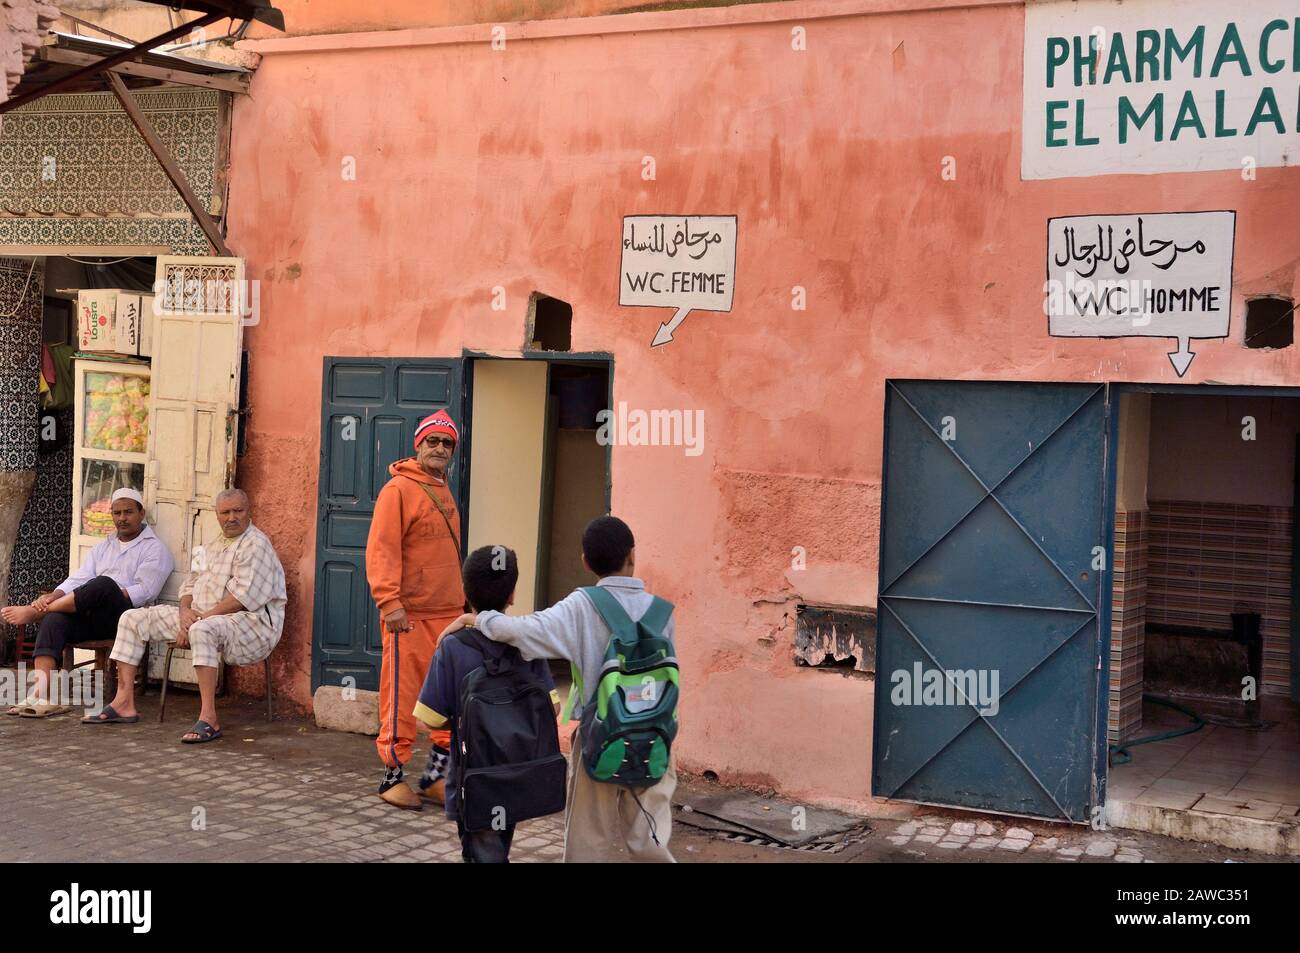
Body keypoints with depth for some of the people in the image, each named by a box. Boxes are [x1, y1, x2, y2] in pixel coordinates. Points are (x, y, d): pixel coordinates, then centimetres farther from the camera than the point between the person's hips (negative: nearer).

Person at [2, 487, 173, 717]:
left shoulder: (154, 549, 7)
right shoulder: (104, 547, 27)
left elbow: (143, 592, -8)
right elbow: (77, 580, 14)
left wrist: (107, 597, -19)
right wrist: (52, 597, -6)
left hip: (124, 617, -5)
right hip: (90, 618, 5)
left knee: (104, 584, -35)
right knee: (54, 619, -26)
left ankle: (33, 613, -22)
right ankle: (42, 693, -40)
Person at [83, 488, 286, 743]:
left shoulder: (255, 545, -8)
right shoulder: (213, 547, 21)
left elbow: (245, 597, -19)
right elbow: (191, 584, 19)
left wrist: (201, 618, -19)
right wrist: (185, 611, -4)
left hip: (252, 623, -9)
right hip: (202, 617, 9)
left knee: (204, 630, -43)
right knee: (133, 618, 5)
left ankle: (209, 718, -41)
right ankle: (124, 703, -1)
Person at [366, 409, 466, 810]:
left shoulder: (443, 491, 18)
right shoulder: (398, 489, -7)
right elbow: (381, 550, -15)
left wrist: (461, 599, 22)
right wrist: (390, 603, -22)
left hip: (448, 612, 8)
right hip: (409, 614, -8)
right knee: (402, 696, -2)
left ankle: (437, 773, 17)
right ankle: (393, 775, 8)